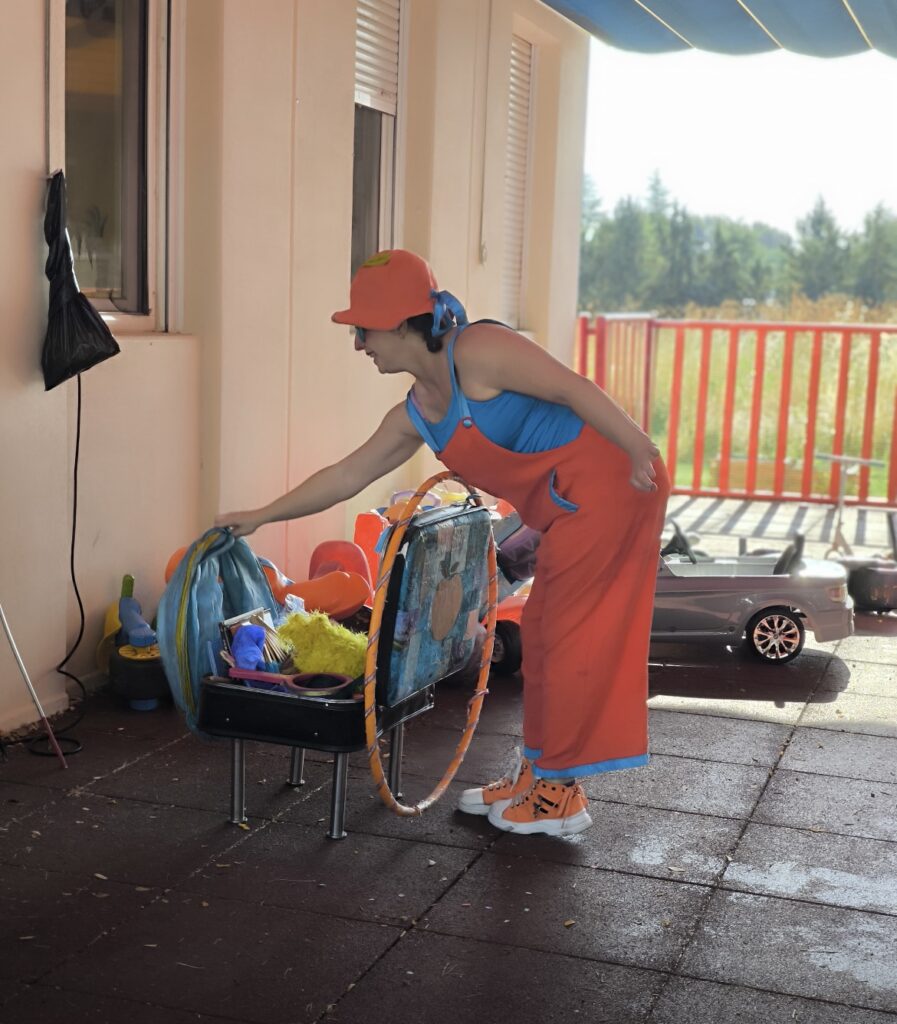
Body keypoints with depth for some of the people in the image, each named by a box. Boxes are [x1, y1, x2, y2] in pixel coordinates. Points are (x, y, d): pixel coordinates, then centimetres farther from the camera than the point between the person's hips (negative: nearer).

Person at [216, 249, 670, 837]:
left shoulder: (476, 351, -16)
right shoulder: (416, 416, 10)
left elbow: (575, 389, -20)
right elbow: (346, 476, 17)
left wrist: (641, 455, -24)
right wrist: (261, 517, 20)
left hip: (609, 485, -9)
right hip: (572, 510, 9)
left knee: (572, 636, -2)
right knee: (543, 634, 14)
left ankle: (559, 796, 9)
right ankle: (539, 777, 27)